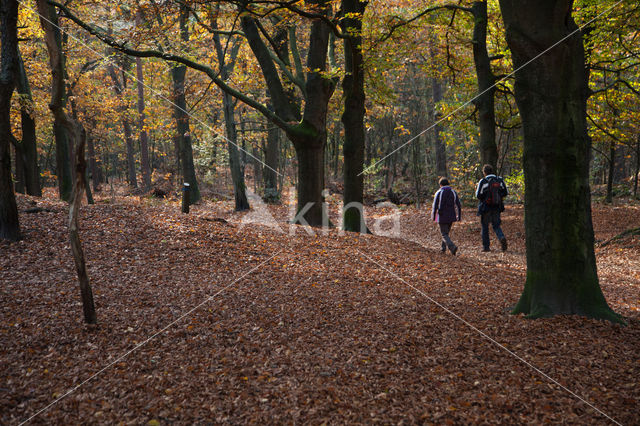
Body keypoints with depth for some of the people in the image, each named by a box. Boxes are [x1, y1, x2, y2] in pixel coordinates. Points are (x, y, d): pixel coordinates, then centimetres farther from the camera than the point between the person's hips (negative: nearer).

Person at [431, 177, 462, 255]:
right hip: (451, 217, 4)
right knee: (446, 232, 22)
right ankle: (443, 248, 29)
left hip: (442, 217, -4)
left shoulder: (438, 193, -7)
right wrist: (459, 216, 8)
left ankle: (452, 247, -22)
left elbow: (435, 206, -5)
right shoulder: (453, 192, 4)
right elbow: (458, 206, 2)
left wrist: (433, 217, 6)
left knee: (445, 235, -1)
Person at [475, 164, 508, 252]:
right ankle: (502, 238, -15)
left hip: (486, 207, -3)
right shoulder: (500, 180, 1)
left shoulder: (483, 181, -12)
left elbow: (478, 195, -10)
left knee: (485, 226, 10)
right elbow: (505, 193, 3)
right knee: (496, 225, 14)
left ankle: (486, 246, 12)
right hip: (497, 207, 3)